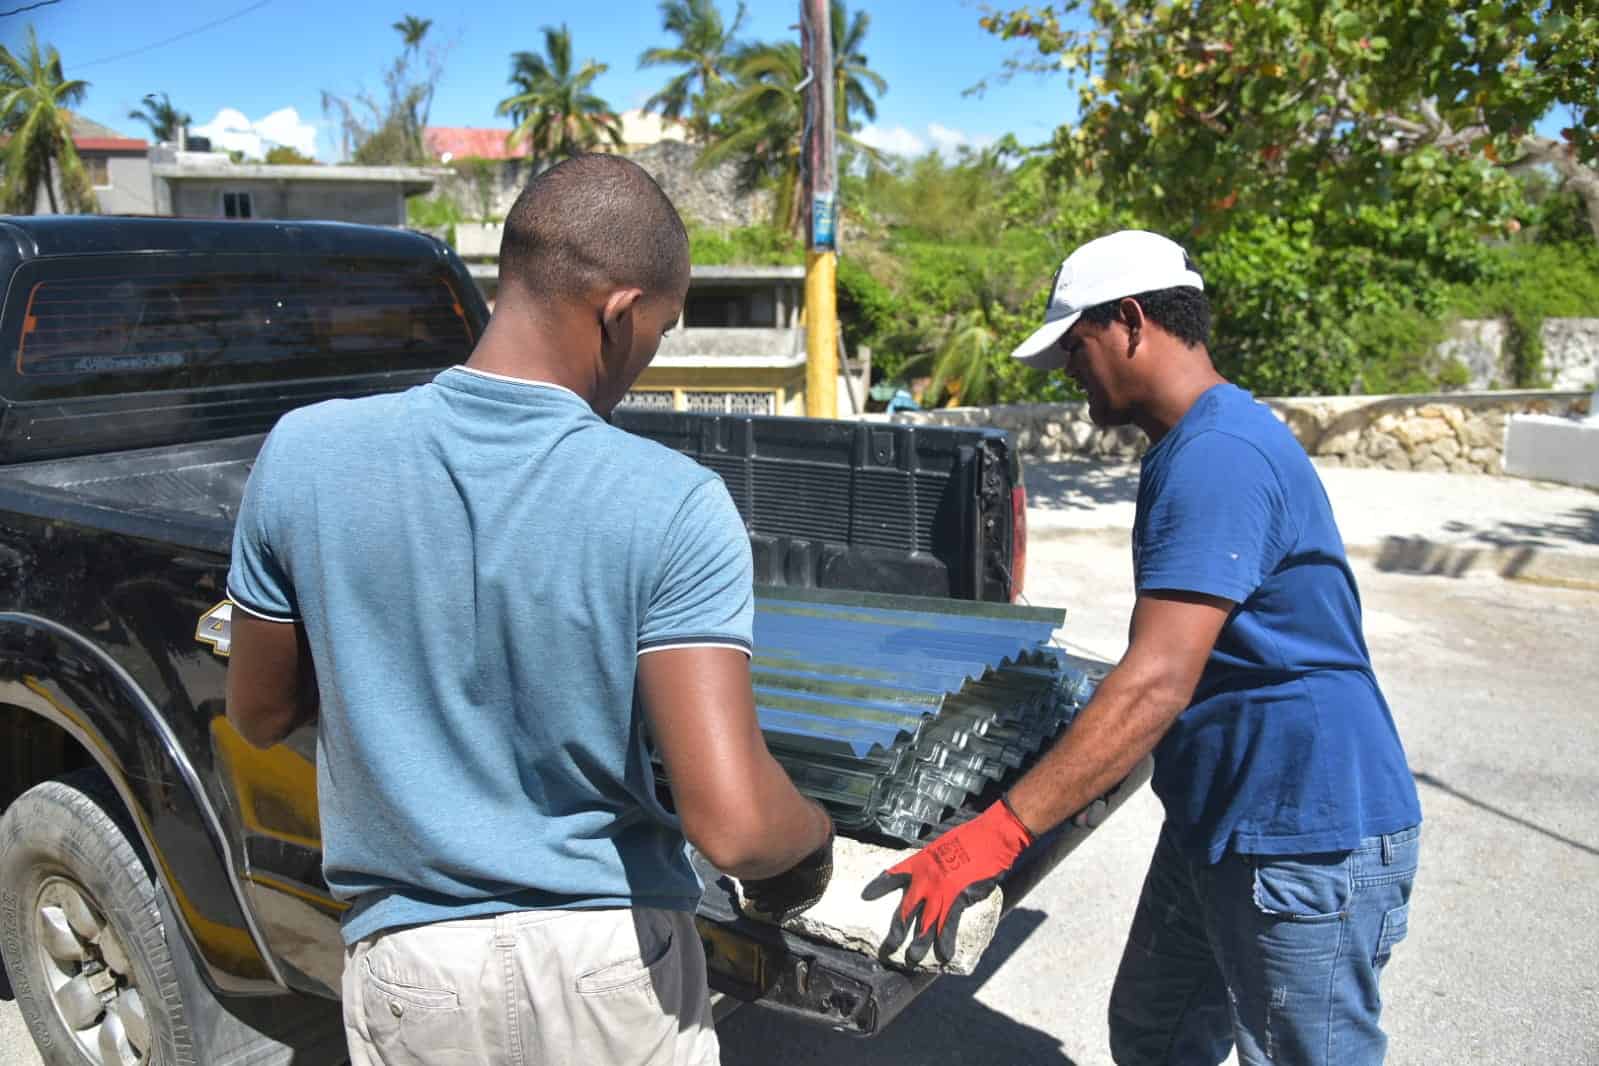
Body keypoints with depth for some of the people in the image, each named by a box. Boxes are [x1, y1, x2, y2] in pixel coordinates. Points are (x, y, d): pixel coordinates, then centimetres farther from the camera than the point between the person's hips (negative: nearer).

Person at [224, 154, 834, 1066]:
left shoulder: (305, 455, -12)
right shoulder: (673, 505, -21)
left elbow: (259, 715, 1)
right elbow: (732, 824, -26)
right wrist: (816, 836, -5)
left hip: (411, 963, 2)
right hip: (614, 962, -1)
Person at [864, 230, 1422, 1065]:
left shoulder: (1216, 458, -24)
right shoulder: (1193, 445, 11)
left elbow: (1157, 684, -31)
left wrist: (992, 838, -32)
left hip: (1305, 843, -10)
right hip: (1217, 823, 10)